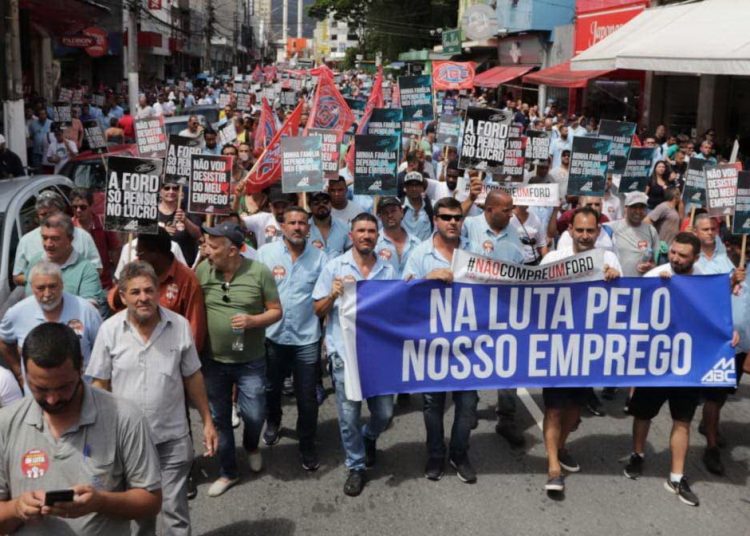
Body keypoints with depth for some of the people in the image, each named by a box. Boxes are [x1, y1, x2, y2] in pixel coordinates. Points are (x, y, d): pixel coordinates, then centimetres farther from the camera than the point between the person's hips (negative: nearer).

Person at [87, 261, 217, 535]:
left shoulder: (180, 326, -8)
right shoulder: (109, 330, -9)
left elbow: (193, 378, 2)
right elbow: (100, 385, -1)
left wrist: (207, 422, 3)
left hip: (172, 438, 0)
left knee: (175, 509, 7)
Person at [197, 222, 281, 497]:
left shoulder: (260, 272, -13)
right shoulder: (202, 270, -7)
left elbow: (276, 311, -6)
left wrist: (253, 321, -25)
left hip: (250, 362, -2)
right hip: (213, 360, 2)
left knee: (254, 415, 5)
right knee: (219, 418, 13)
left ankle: (251, 446, 42)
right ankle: (228, 472, 32)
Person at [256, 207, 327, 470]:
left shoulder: (319, 257, -3)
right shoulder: (266, 253, -4)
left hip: (306, 338, -1)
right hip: (272, 334, 1)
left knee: (307, 397, 6)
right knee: (271, 388, 22)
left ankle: (307, 446, 24)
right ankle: (273, 422, 51)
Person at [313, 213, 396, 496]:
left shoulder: (388, 270, 7)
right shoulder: (334, 267, -1)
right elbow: (318, 311, 3)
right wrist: (333, 295, -16)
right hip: (345, 354, -2)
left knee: (384, 413, 9)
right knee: (349, 416, 4)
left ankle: (369, 438, 43)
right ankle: (356, 467, 24)